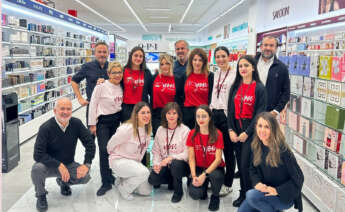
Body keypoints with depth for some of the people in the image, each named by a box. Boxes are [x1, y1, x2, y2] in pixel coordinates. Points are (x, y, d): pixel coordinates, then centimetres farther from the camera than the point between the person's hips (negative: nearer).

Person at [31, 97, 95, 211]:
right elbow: (38, 155, -24)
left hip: (69, 164, 3)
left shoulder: (76, 123, -10)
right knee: (37, 168, -34)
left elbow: (90, 143, -8)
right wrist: (59, 165, -32)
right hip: (49, 165, -3)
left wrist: (86, 164, -20)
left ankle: (63, 181, 17)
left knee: (85, 176, -20)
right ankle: (41, 195, 0)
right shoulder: (46, 128, -20)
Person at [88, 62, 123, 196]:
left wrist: (122, 119, 13)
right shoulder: (101, 86, -12)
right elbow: (93, 105, -9)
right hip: (103, 121, -5)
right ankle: (106, 183, -2)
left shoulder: (121, 87, 5)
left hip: (116, 120, 5)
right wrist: (92, 124, -9)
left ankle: (110, 176, 24)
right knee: (104, 151, -9)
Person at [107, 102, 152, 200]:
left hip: (135, 162, 7)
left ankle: (123, 179, 23)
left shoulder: (148, 129, -2)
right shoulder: (127, 129, -25)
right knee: (144, 172, -32)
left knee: (147, 191, 2)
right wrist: (114, 156, 5)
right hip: (119, 160, -7)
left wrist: (137, 162, 13)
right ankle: (123, 188, -5)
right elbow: (111, 144, -12)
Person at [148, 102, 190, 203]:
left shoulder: (185, 130, -10)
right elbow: (156, 150, 7)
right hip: (164, 165, 4)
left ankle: (178, 191, -10)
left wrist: (171, 158, -26)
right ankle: (173, 180, 12)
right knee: (152, 179, -21)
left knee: (175, 163, -37)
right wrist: (156, 163, -11)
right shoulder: (160, 130, 6)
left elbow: (187, 154, -15)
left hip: (181, 165, -4)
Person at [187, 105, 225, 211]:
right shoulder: (192, 134, -4)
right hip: (199, 168, 1)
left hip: (215, 168, -1)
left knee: (215, 176, -37)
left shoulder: (217, 134, -11)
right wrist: (194, 176, -18)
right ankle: (203, 186, 14)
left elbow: (218, 159, -15)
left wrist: (205, 174, -26)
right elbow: (191, 158, -4)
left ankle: (215, 196, -2)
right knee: (194, 194, -25)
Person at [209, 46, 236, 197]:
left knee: (228, 150, 2)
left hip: (226, 115, -6)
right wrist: (210, 110, 15)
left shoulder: (234, 75, -7)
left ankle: (228, 184, 14)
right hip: (214, 114, 7)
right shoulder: (216, 74, 14)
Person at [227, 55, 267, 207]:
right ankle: (243, 194, 24)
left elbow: (259, 114, -10)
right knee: (240, 163, 10)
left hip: (251, 130, -5)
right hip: (236, 128, 5)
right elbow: (230, 110, 7)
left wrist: (247, 133, -14)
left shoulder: (259, 88, -6)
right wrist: (231, 130, -4)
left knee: (246, 164, -6)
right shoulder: (235, 87, 9)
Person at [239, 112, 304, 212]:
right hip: (265, 190, 7)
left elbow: (298, 178, -16)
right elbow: (253, 169, 9)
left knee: (251, 195, -28)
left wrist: (277, 190, -22)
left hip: (285, 196, -6)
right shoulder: (257, 147, -4)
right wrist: (257, 183, -11)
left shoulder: (282, 150, -22)